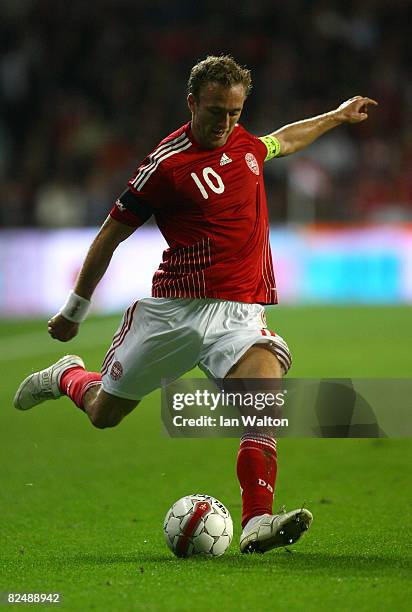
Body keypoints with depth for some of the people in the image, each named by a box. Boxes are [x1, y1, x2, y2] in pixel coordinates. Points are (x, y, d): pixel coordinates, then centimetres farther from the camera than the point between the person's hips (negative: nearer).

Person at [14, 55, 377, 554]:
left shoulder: (243, 142, 9)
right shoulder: (166, 164, -10)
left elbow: (282, 141, 36)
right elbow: (110, 235, 0)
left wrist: (337, 116, 47)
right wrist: (74, 310, 7)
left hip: (239, 313, 3)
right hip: (173, 308, -3)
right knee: (103, 412, 11)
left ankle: (257, 523, -32)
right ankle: (68, 377, 49)